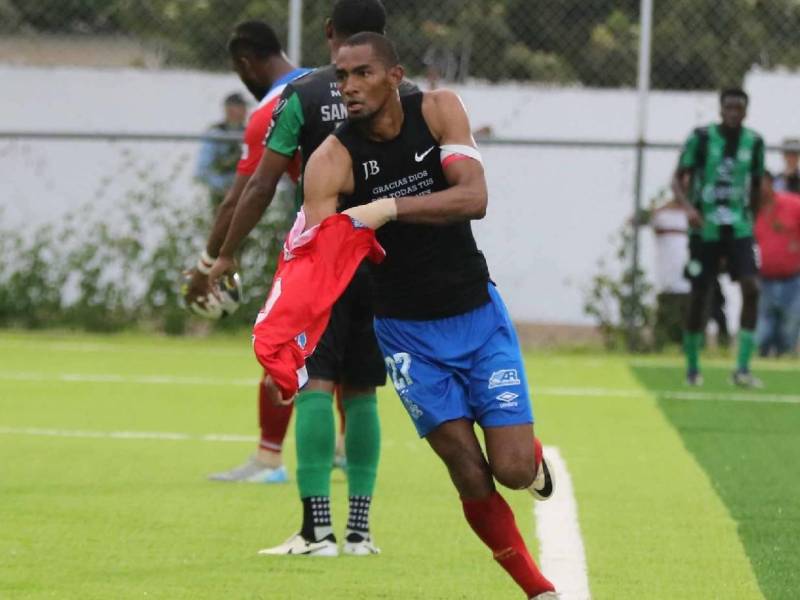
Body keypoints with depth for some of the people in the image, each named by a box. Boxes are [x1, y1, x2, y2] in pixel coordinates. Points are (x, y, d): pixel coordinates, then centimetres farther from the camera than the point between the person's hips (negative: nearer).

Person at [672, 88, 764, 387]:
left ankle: (742, 368, -15)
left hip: (739, 229, 2)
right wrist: (689, 207, -23)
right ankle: (692, 367, 20)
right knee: (698, 297, 3)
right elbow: (678, 179, -6)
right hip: (705, 228, -2)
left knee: (751, 288, -16)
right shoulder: (701, 137, -6)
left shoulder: (753, 142, 4)